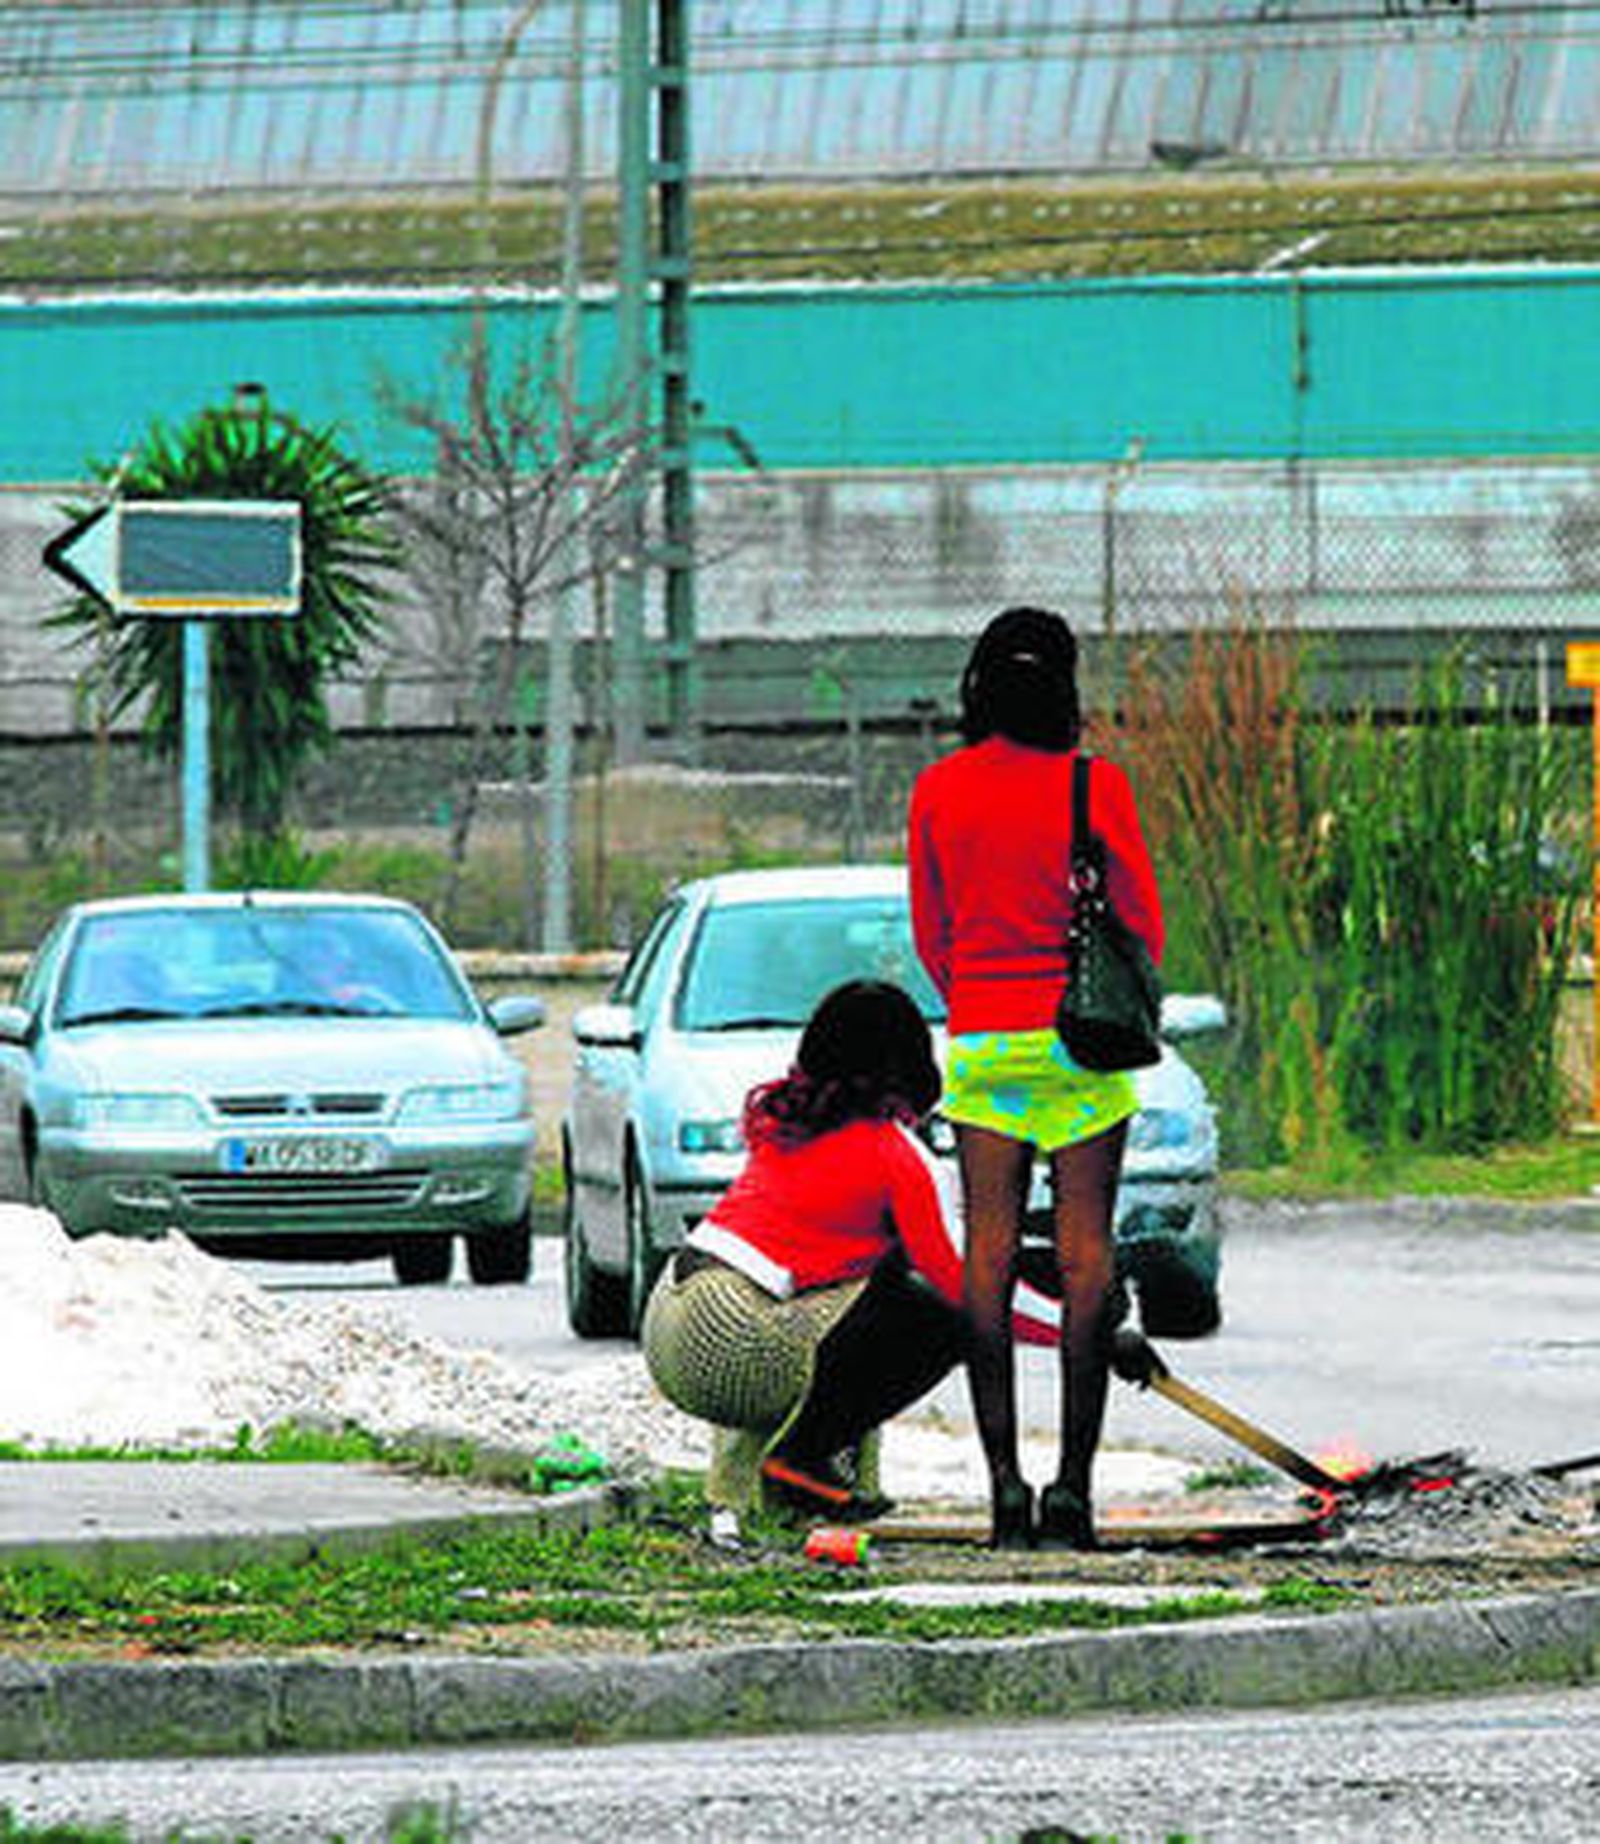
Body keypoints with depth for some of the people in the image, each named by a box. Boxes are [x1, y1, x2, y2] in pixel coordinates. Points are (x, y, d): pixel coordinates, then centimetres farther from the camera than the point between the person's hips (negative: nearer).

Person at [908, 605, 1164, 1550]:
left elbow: (931, 931, 11)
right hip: (1083, 1044, -2)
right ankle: (1073, 1487, -4)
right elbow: (1144, 925, -1)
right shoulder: (1095, 787, -7)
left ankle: (1005, 1484, -3)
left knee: (989, 1256, 3)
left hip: (979, 1040, 2)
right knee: (1085, 1255, 0)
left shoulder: (938, 791, 2)